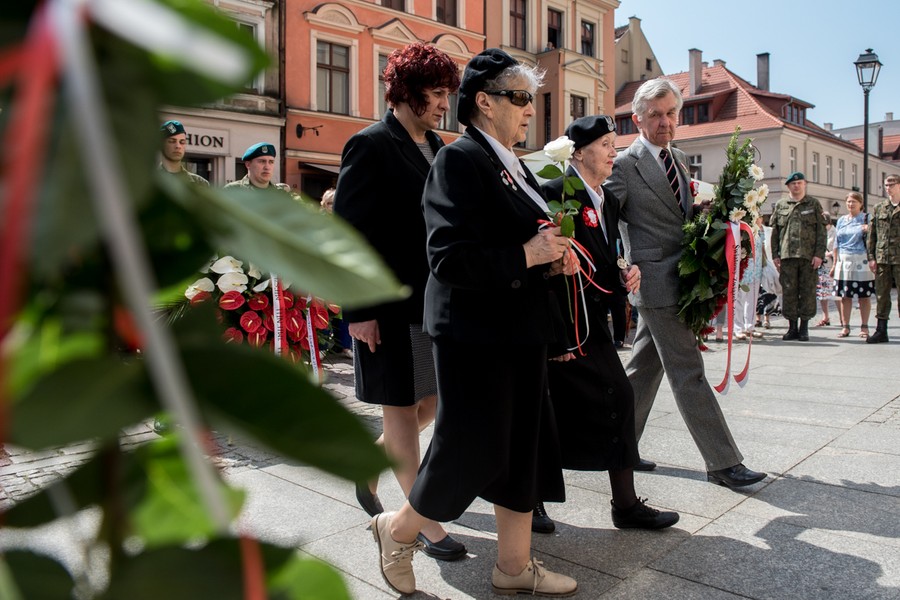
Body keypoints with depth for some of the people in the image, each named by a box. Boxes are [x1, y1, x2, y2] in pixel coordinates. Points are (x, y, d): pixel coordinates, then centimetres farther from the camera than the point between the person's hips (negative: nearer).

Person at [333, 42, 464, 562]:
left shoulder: (437, 147, 12)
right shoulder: (371, 146, -9)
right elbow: (349, 234, -13)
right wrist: (359, 312, -16)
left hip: (435, 301, 8)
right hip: (390, 306, -7)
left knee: (436, 399, 13)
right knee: (402, 411, 5)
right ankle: (425, 523, 19)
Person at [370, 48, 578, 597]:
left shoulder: (516, 168, 15)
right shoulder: (460, 161, -13)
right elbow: (451, 262, -23)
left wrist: (552, 261, 5)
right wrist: (527, 255, -20)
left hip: (522, 333, 9)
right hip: (476, 335, -9)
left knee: (524, 449, 13)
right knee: (471, 452, 1)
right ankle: (398, 530, 28)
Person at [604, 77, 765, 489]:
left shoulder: (678, 159, 16)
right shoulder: (625, 165, -9)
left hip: (680, 280, 8)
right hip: (657, 282, -8)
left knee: (644, 369, 15)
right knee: (688, 374, -4)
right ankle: (722, 462, 6)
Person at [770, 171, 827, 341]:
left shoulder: (814, 204, 10)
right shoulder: (780, 205, 12)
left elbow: (821, 231, 4)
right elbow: (775, 232, 11)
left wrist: (819, 254, -6)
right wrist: (775, 255, 4)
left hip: (809, 256, -1)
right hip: (787, 256, 1)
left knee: (808, 291, 1)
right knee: (788, 291, 1)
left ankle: (804, 327, 9)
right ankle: (792, 327, 10)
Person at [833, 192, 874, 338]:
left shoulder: (867, 219, 4)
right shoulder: (841, 220, 15)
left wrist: (869, 230, -19)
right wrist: (835, 263, 13)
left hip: (861, 261, -3)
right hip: (844, 261, 3)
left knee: (864, 295, 1)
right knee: (845, 295, 3)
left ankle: (864, 327, 8)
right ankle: (845, 327, 9)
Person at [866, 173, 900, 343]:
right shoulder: (879, 208, 12)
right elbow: (871, 235, 11)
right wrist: (871, 257, 4)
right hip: (882, 258, 3)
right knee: (881, 294, 6)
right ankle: (881, 331, 11)